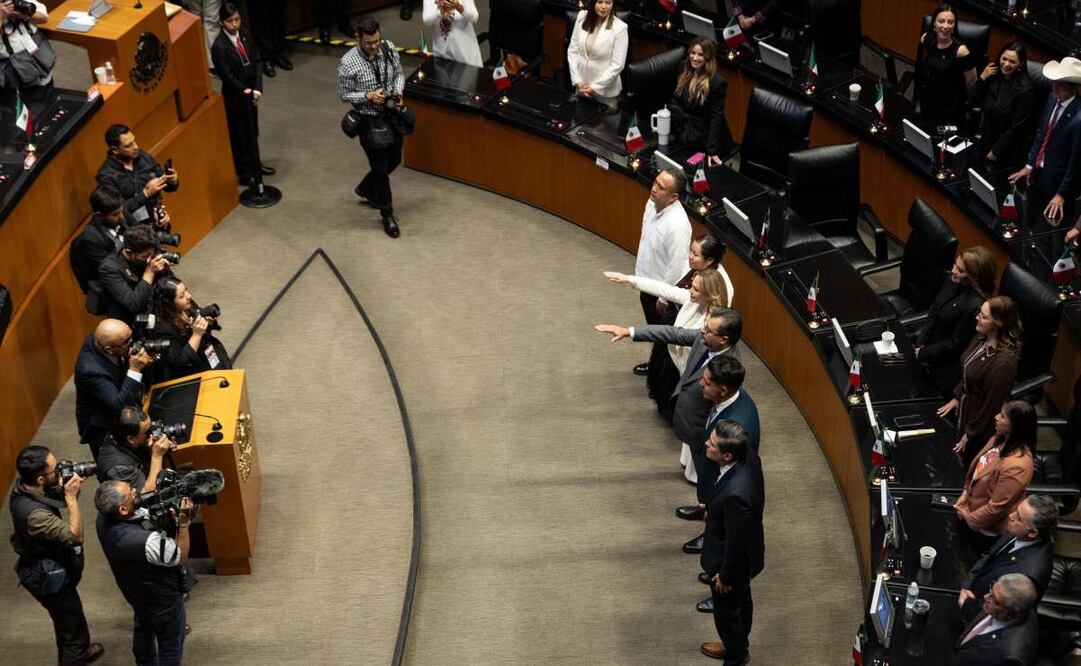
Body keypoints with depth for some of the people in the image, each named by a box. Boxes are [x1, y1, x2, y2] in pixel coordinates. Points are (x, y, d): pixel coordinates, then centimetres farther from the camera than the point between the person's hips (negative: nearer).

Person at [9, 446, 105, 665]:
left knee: (67, 620, 33)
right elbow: (75, 535, -31)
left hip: (45, 567, 9)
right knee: (73, 627, 11)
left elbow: (57, 493, 2)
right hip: (49, 577, -9)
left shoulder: (23, 485, -16)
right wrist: (71, 496, -32)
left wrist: (71, 484, -19)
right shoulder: (34, 513, -41)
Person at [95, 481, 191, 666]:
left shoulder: (104, 517, -24)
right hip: (163, 598, -7)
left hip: (135, 591, 7)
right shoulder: (145, 541, -45)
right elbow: (181, 557, -26)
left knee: (143, 628, 34)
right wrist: (184, 522, -32)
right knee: (170, 645, 19)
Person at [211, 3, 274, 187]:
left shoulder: (244, 35, -2)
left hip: (250, 93, 7)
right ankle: (244, 172, 20)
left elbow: (255, 62, 0)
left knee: (252, 131, 21)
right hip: (234, 96, -7)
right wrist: (247, 92, -14)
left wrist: (257, 89, -10)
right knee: (239, 135, 8)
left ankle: (255, 165, 39)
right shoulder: (219, 46, -22)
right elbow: (227, 76, -19)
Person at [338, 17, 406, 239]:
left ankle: (365, 189, 48)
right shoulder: (348, 63, -22)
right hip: (369, 120, -5)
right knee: (380, 167, 6)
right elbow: (344, 95, -11)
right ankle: (387, 215, 25)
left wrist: (398, 92, -14)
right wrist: (369, 96, -26)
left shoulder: (389, 48, -10)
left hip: (392, 114, 5)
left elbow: (399, 74, 6)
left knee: (394, 160, 21)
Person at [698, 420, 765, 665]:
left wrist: (725, 576, -15)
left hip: (732, 561, -8)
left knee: (727, 610, 19)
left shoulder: (735, 493, -44)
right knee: (741, 601, 31)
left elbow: (736, 542, -29)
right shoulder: (741, 464, -18)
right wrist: (712, 510, 21)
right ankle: (737, 646, 56)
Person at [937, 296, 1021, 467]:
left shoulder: (1003, 361, -35)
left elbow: (992, 403, -24)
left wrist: (970, 434, -15)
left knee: (968, 464, 17)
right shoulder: (981, 337, -12)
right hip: (964, 406, 7)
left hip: (980, 418, -7)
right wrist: (956, 398, 12)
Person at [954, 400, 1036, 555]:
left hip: (988, 530, -7)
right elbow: (976, 468, 6)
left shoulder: (1016, 466, -37)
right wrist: (965, 494, 1)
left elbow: (998, 506, -29)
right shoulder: (1000, 439, -11)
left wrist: (969, 518, -15)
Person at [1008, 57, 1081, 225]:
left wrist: (1062, 194, -16)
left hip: (1058, 181, -7)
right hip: (1038, 174, 7)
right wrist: (1029, 165, 9)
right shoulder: (1054, 98, -6)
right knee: (1030, 222, 24)